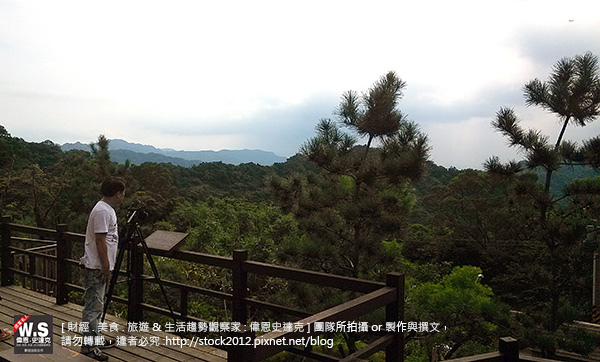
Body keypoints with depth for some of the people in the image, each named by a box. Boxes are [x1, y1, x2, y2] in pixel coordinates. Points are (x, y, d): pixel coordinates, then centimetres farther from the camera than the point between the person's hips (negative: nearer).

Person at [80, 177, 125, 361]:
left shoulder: (108, 209, 13)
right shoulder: (102, 211, -20)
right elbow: (100, 241, -22)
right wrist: (106, 266, -19)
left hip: (100, 267, 11)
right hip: (96, 267, -11)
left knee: (97, 304, 18)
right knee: (93, 305, -4)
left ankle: (96, 338, 29)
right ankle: (89, 345, 3)